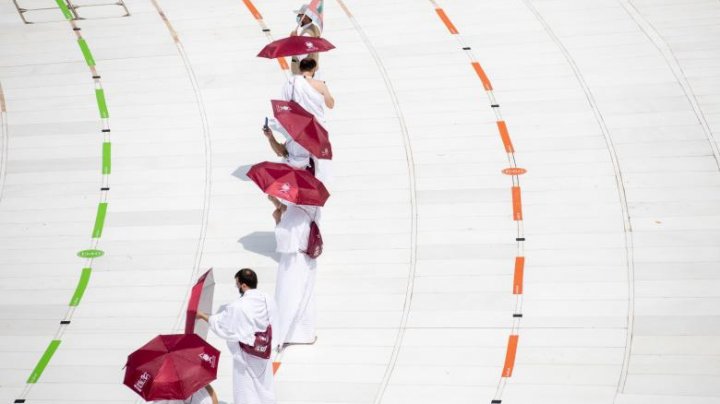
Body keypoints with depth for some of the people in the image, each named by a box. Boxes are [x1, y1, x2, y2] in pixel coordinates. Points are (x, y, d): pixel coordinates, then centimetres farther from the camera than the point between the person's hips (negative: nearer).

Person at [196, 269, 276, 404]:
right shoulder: (268, 301, -7)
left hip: (245, 355, -6)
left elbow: (220, 323, -10)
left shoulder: (237, 306, -23)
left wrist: (202, 316, 4)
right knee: (265, 387, 20)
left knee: (245, 391, 8)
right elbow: (271, 322, 5)